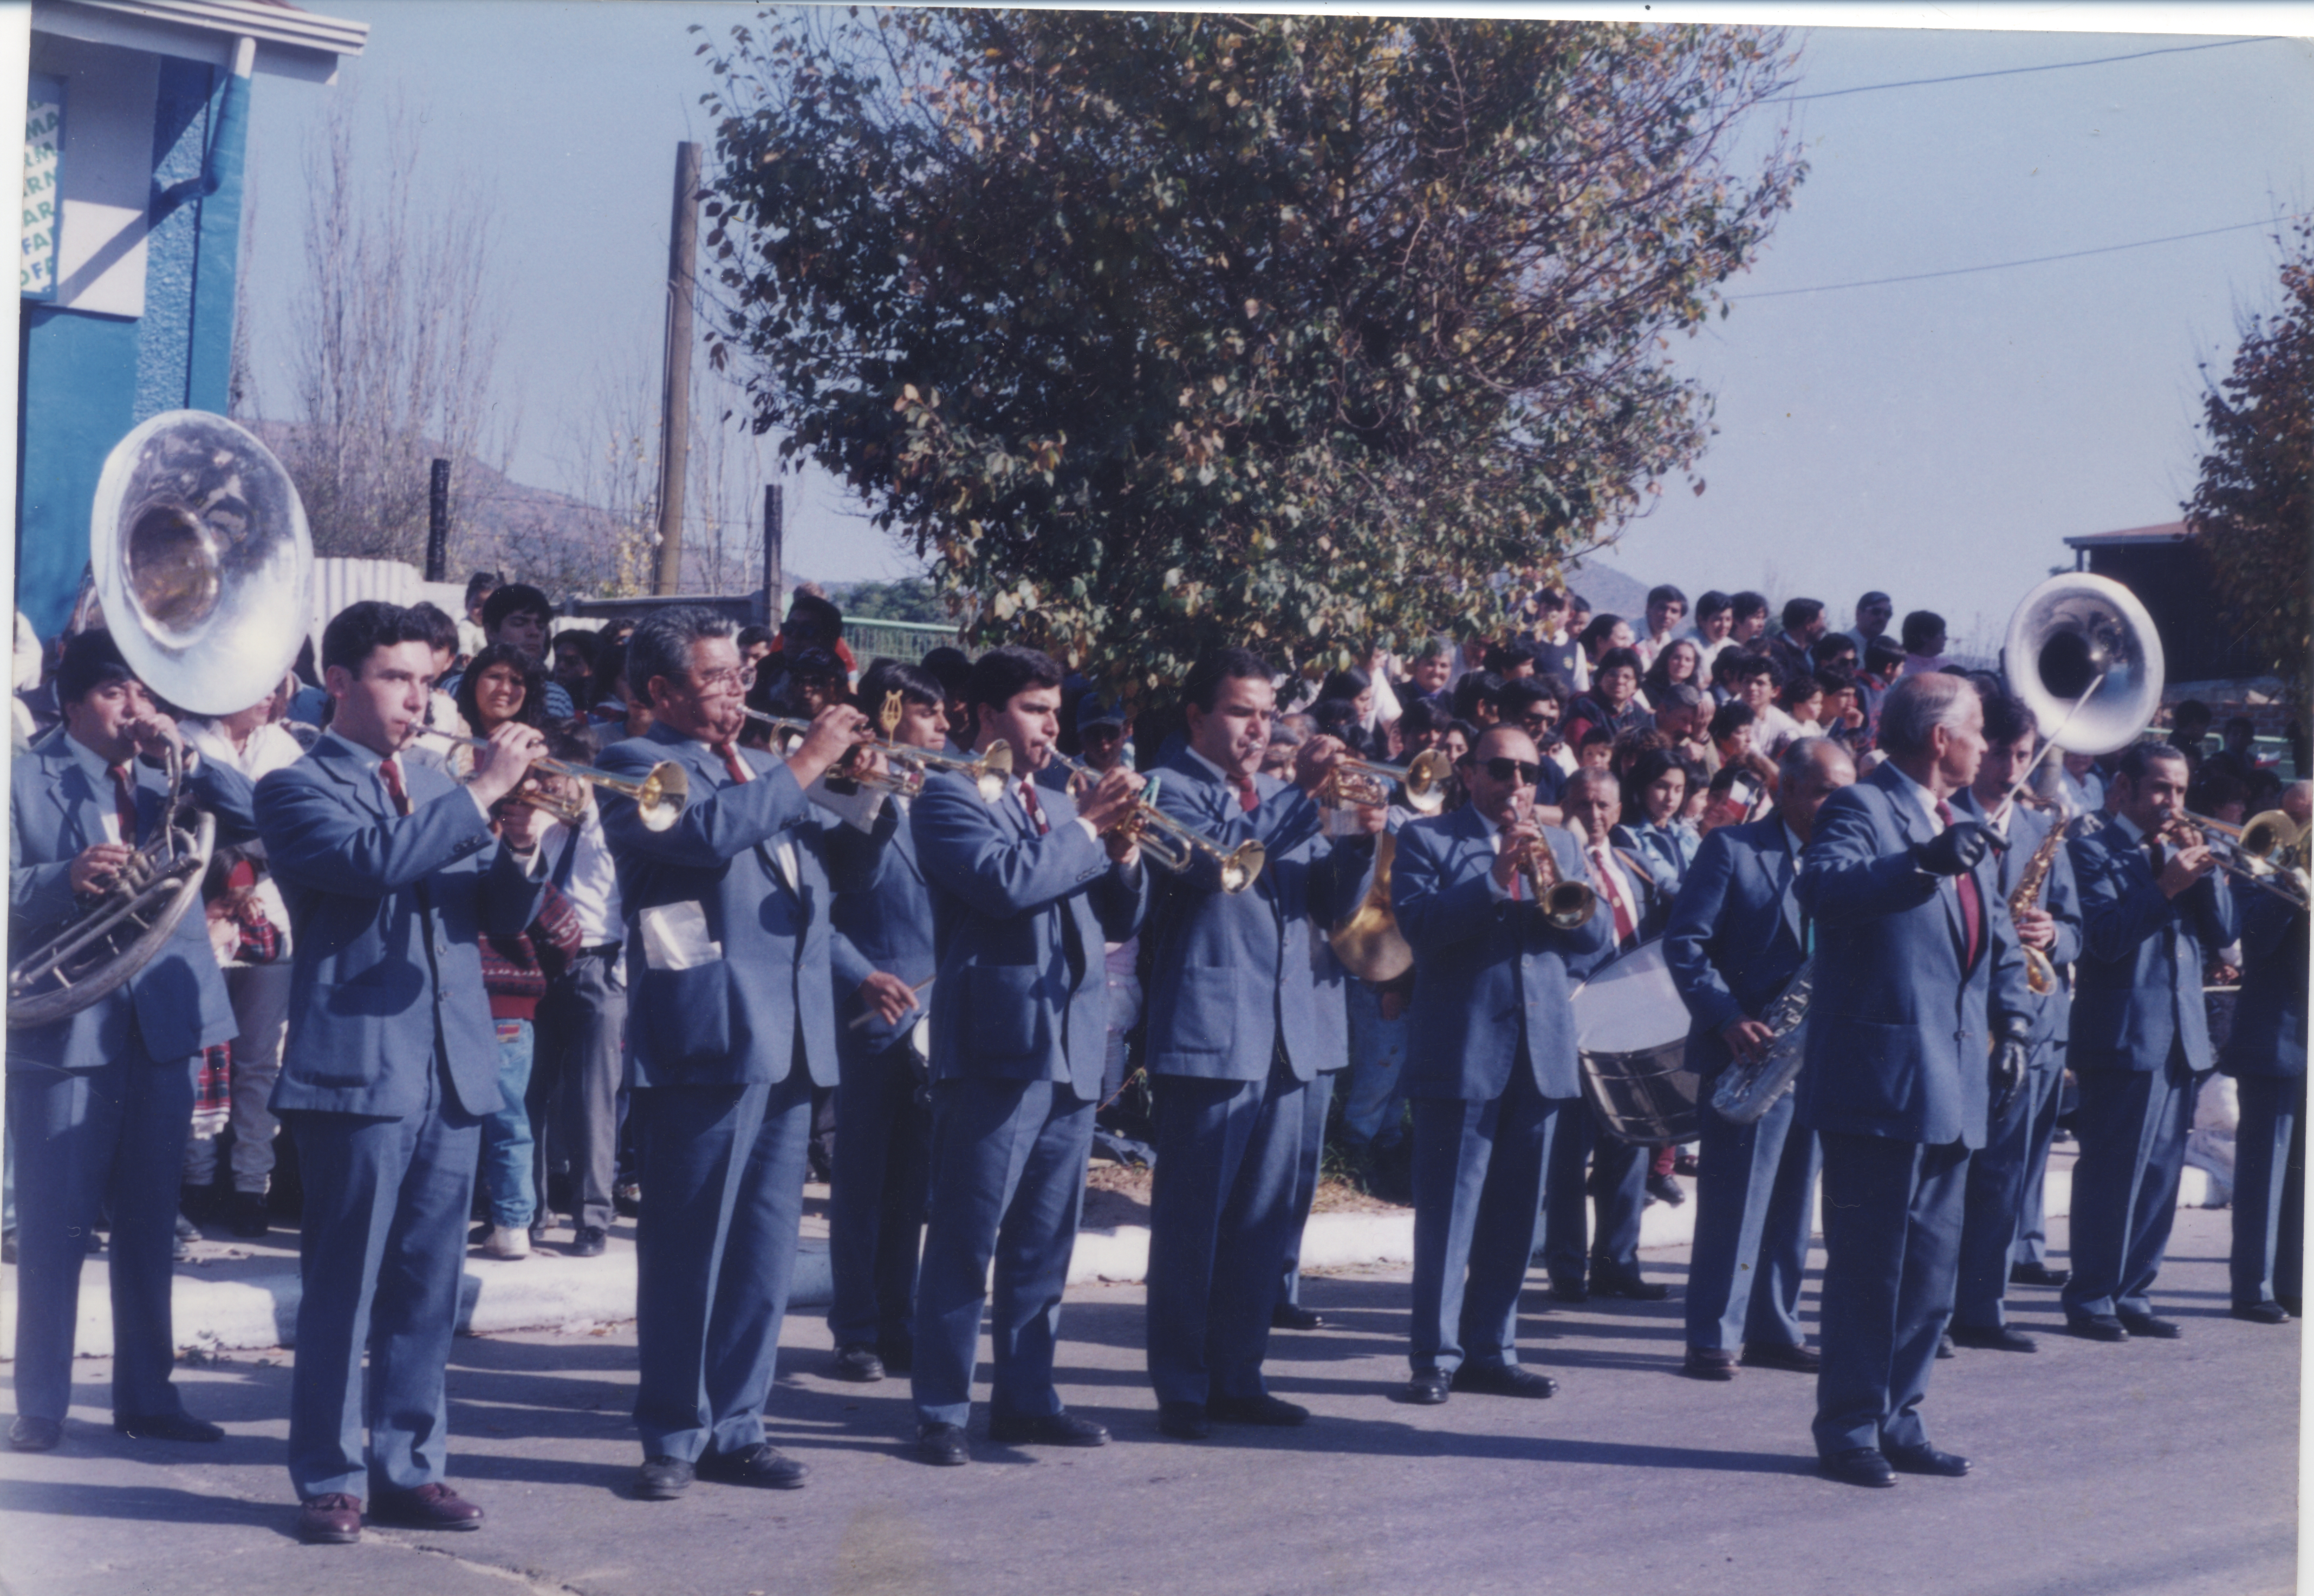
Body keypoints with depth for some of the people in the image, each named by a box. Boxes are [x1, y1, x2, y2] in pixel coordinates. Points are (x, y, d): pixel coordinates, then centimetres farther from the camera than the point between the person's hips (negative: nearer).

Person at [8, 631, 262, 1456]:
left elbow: (251, 820, -2)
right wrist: (69, 878, -26)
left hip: (164, 1021, 4)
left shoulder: (167, 774, 9)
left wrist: (188, 756, -13)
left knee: (151, 1221, 11)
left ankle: (148, 1395, 20)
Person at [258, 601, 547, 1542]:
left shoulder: (438, 787, 19)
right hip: (358, 1066, -6)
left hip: (454, 1070, 6)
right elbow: (374, 861, -20)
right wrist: (482, 793, -19)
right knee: (342, 1285, -2)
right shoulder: (298, 788, 0)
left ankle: (409, 1467, 16)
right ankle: (328, 1479, 6)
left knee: (427, 1287, 8)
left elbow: (505, 916, 13)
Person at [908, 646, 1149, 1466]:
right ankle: (941, 1411, 1)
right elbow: (1005, 880, -20)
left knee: (1043, 1243, 11)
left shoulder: (1058, 806, 21)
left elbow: (1121, 919, 19)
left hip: (1071, 1051, 7)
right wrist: (1089, 827, -10)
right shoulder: (950, 798, -2)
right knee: (965, 1241, -4)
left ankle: (1026, 1397, 20)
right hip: (996, 1048, -7)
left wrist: (1122, 847, 1)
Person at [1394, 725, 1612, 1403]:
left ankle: (1491, 1350, 17)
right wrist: (1495, 882, -22)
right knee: (1448, 1211, -4)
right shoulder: (1427, 838, 2)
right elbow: (1419, 924, -13)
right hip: (1460, 1052, -5)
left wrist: (1555, 882, -12)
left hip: (1542, 1053, 5)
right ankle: (1436, 1357, 0)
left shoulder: (1559, 846, 17)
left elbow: (1596, 935, 6)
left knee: (1514, 1214, 8)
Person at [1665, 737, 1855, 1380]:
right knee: (1734, 1204, -6)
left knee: (1791, 1203, 11)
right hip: (1753, 1052, -6)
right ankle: (1712, 1338, -1)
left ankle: (1774, 1330, 18)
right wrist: (1728, 1018, -19)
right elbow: (1684, 941, -9)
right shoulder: (1732, 849, -3)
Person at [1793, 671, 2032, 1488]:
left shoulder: (1964, 822, 18)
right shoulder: (1861, 807, -9)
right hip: (1879, 1077, -9)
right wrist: (1922, 863, -42)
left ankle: (1898, 1422, 21)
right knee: (1867, 1266, -4)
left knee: (1931, 1270, 13)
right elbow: (1823, 886, -29)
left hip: (1952, 1085, 9)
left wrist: (2011, 1016, 13)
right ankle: (1848, 1431, 4)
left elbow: (1996, 933, 27)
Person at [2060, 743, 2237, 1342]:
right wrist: (2167, 888, -21)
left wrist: (2206, 869, -3)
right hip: (2123, 1038, -7)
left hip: (2182, 1038, 7)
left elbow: (2223, 932, 10)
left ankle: (2132, 1295, 16)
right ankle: (2090, 1301, 2)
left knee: (2159, 1177, 9)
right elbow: (2106, 937, -15)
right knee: (2112, 1175, -6)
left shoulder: (2180, 852, 19)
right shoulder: (2092, 852, -3)